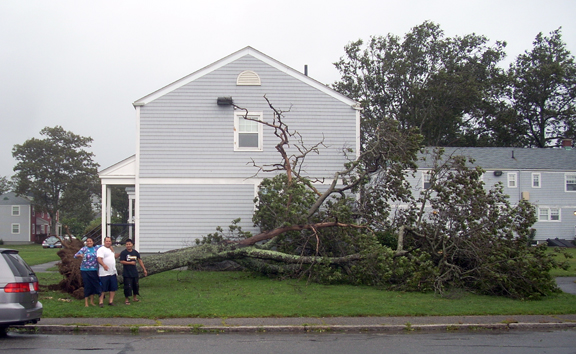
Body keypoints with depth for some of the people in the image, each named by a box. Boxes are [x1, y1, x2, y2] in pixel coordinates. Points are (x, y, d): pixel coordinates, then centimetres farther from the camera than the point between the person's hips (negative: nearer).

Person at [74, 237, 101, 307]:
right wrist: (80, 255, -34)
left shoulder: (97, 247, 4)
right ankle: (86, 302, 8)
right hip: (85, 270, -3)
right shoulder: (84, 249, -5)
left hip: (94, 270, 3)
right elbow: (76, 255, -12)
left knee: (93, 285, 9)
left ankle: (92, 301, 24)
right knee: (87, 286, -2)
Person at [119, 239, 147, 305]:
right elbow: (121, 261, -14)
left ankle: (134, 297, 30)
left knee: (135, 285, 13)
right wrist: (130, 263, -17)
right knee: (127, 286, -4)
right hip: (127, 273, -5)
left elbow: (140, 260, 11)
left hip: (134, 272, 5)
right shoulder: (123, 253, -8)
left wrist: (144, 269, 11)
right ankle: (127, 299, 7)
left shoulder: (135, 252, 5)